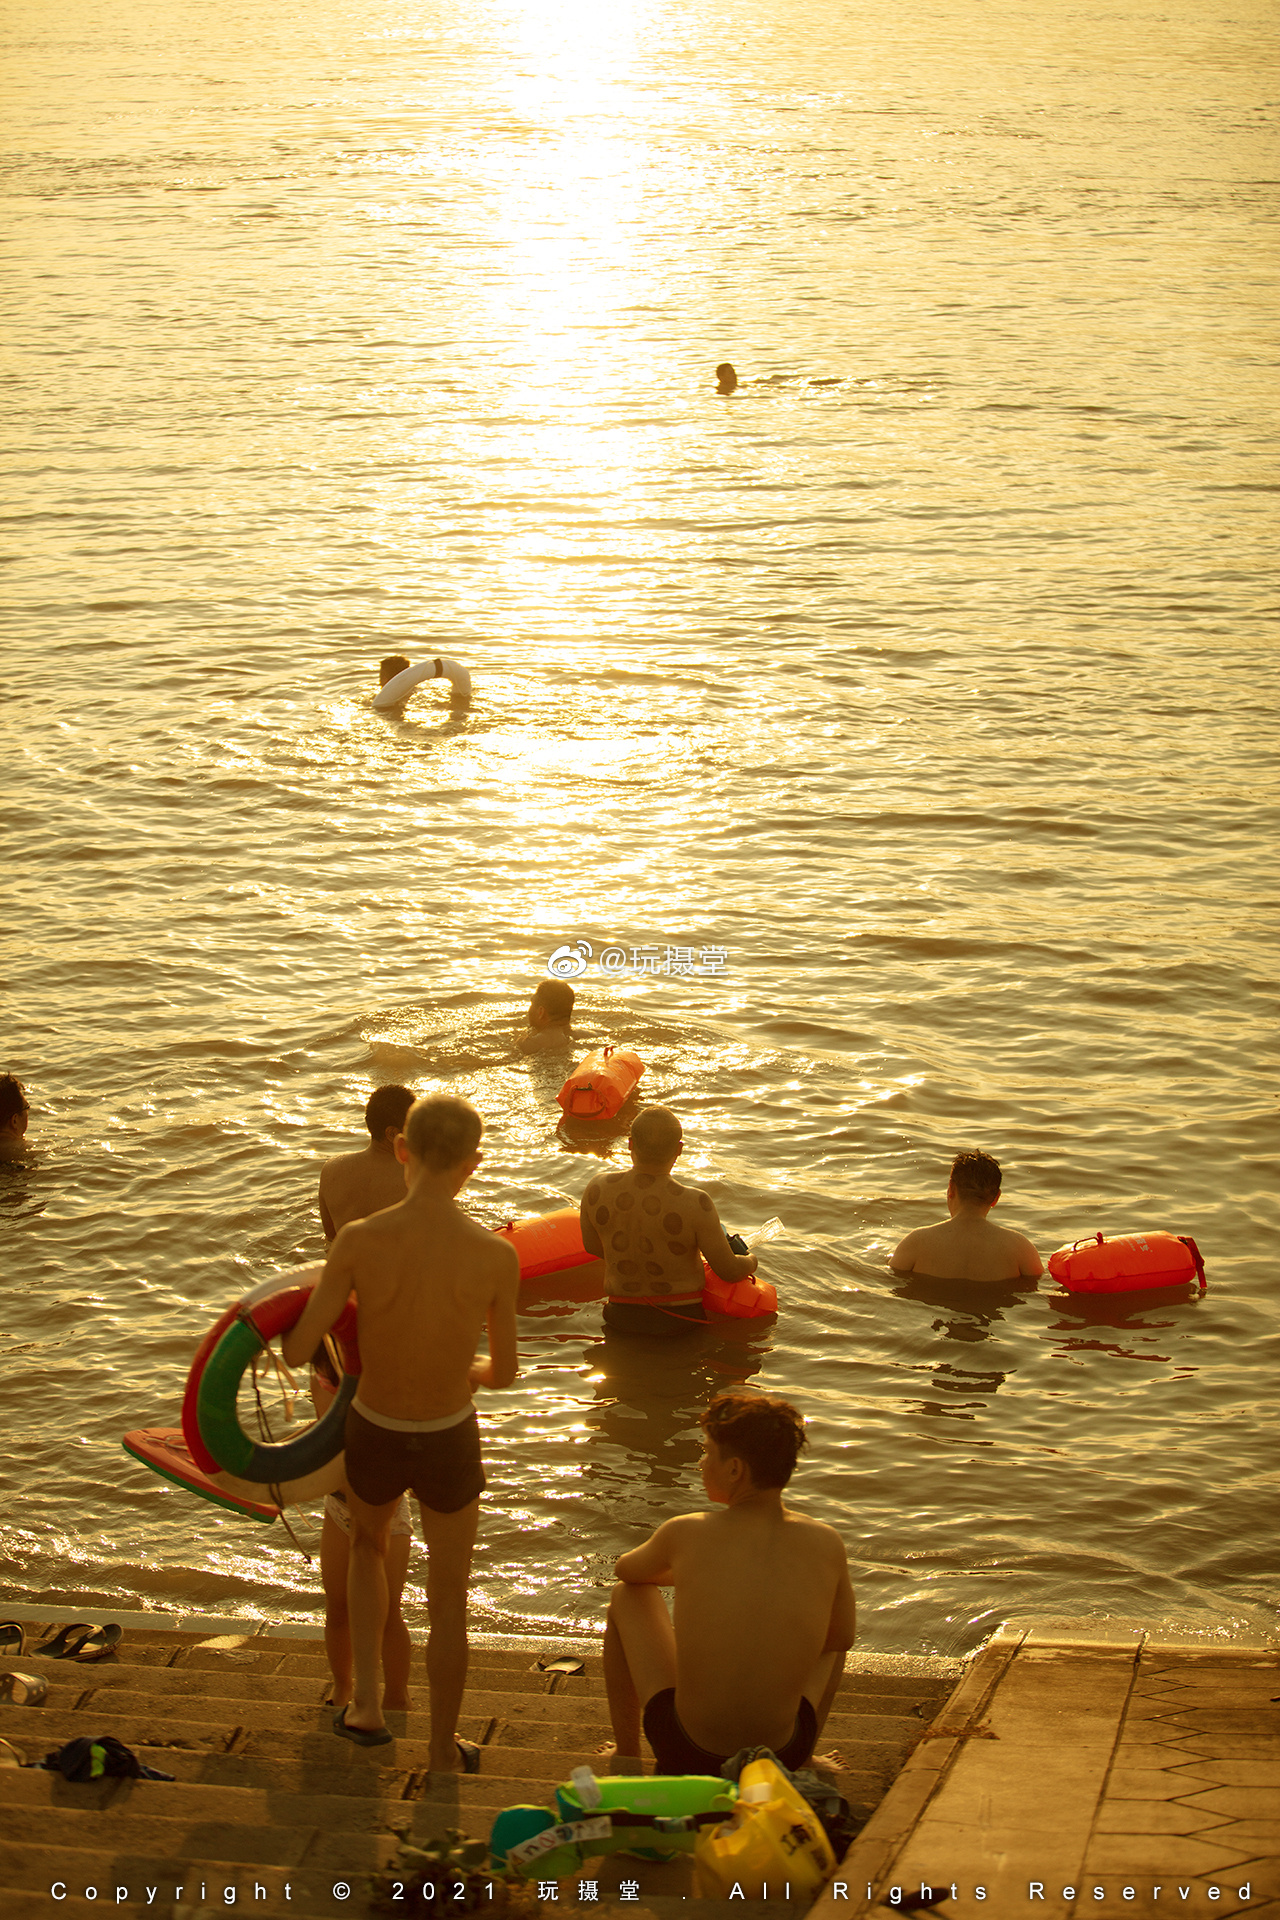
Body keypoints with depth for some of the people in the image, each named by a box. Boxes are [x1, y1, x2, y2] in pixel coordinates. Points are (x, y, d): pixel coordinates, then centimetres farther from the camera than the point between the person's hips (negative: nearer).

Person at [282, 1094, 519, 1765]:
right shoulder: (497, 1257, -22)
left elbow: (297, 1351, -17)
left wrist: (294, 1329, 9)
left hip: (373, 1440, 1)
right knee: (448, 1601, 22)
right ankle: (442, 1755, 37)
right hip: (450, 1446, -1)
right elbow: (504, 1371, -6)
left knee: (368, 1541, 36)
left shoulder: (358, 1240, -24)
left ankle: (365, 1702, 28)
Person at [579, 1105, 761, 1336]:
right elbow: (729, 1271, -14)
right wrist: (751, 1261, 9)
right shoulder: (695, 1204, -24)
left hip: (621, 1318, 4)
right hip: (682, 1320, -4)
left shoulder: (598, 1190, -13)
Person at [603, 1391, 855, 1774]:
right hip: (783, 1758, 2)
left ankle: (626, 1753, 31)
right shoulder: (826, 1544, -10)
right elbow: (842, 1639, 9)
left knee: (628, 1596, 23)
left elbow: (627, 1570, 12)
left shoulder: (685, 1534, -13)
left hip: (685, 1757, -1)